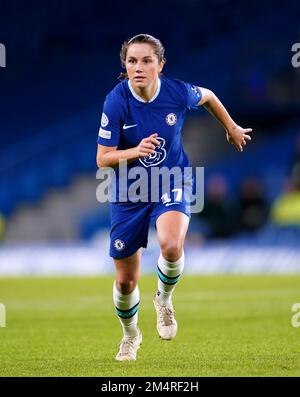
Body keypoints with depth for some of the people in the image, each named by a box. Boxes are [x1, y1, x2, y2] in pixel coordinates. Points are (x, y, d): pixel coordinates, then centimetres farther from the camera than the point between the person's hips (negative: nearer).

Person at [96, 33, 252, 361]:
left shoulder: (178, 92, -15)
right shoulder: (115, 102, -19)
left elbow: (208, 97, 9)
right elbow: (102, 159, -15)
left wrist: (232, 129, 23)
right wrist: (135, 151, -34)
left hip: (171, 185, 0)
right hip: (128, 195, 0)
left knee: (171, 245, -33)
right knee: (125, 281, 8)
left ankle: (164, 298, 1)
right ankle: (130, 335, 41)